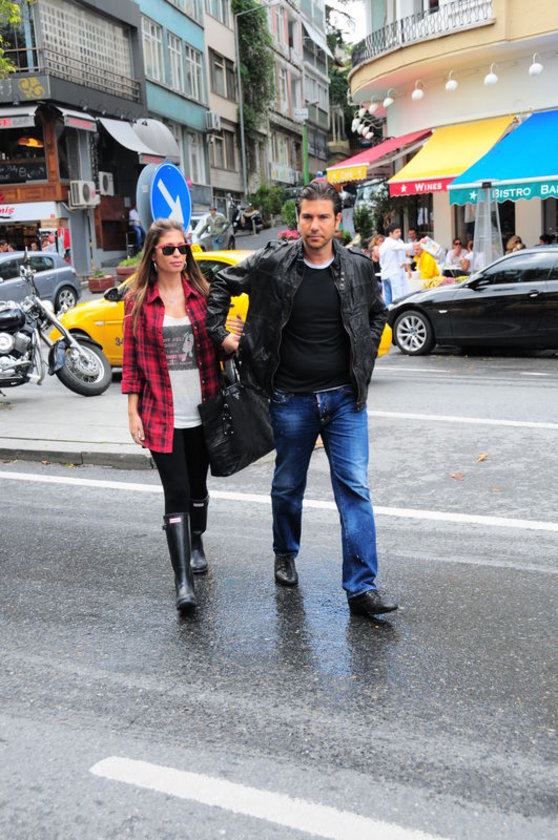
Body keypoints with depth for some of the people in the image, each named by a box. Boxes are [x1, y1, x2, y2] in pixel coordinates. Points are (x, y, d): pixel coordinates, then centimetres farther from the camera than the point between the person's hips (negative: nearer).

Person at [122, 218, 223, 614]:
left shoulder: (201, 293, 3)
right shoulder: (139, 300, -1)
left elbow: (214, 348, 8)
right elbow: (132, 359, 1)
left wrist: (221, 399, -2)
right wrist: (133, 410, -2)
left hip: (202, 410, 3)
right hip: (162, 414, -2)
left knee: (198, 484, 18)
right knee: (176, 493, -7)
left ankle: (197, 546, 41)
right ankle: (184, 581, -5)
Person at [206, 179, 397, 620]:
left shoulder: (359, 267, -1)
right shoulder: (272, 263, -7)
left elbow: (377, 313, 17)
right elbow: (222, 283, 8)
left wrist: (364, 357, 7)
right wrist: (220, 333, 2)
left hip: (345, 397, 1)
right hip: (291, 399, 0)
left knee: (355, 489, -5)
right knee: (288, 486, 15)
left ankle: (362, 587, 0)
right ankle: (285, 555, 42)